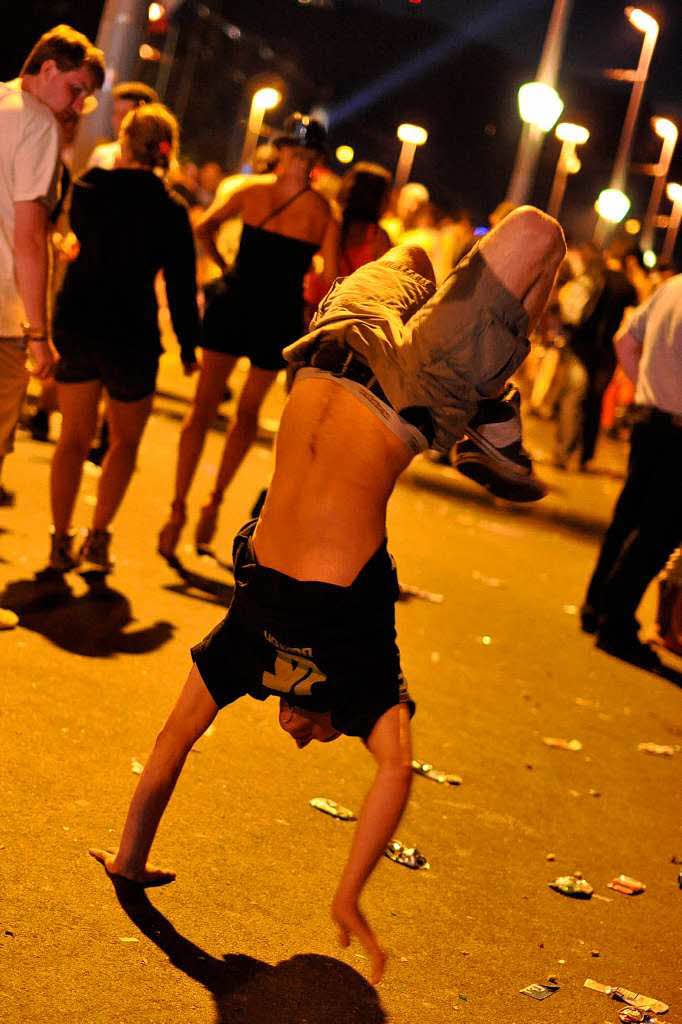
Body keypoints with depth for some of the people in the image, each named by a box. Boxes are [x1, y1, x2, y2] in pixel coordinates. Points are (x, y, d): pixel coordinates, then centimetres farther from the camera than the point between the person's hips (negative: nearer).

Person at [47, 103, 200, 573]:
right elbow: (182, 286, -6)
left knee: (74, 438, 13)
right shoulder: (170, 210, -10)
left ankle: (61, 542, 10)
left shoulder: (86, 187, -1)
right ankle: (98, 539, 9)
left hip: (74, 323, 3)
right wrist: (188, 344, 4)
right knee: (126, 441, 16)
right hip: (131, 335, -3)